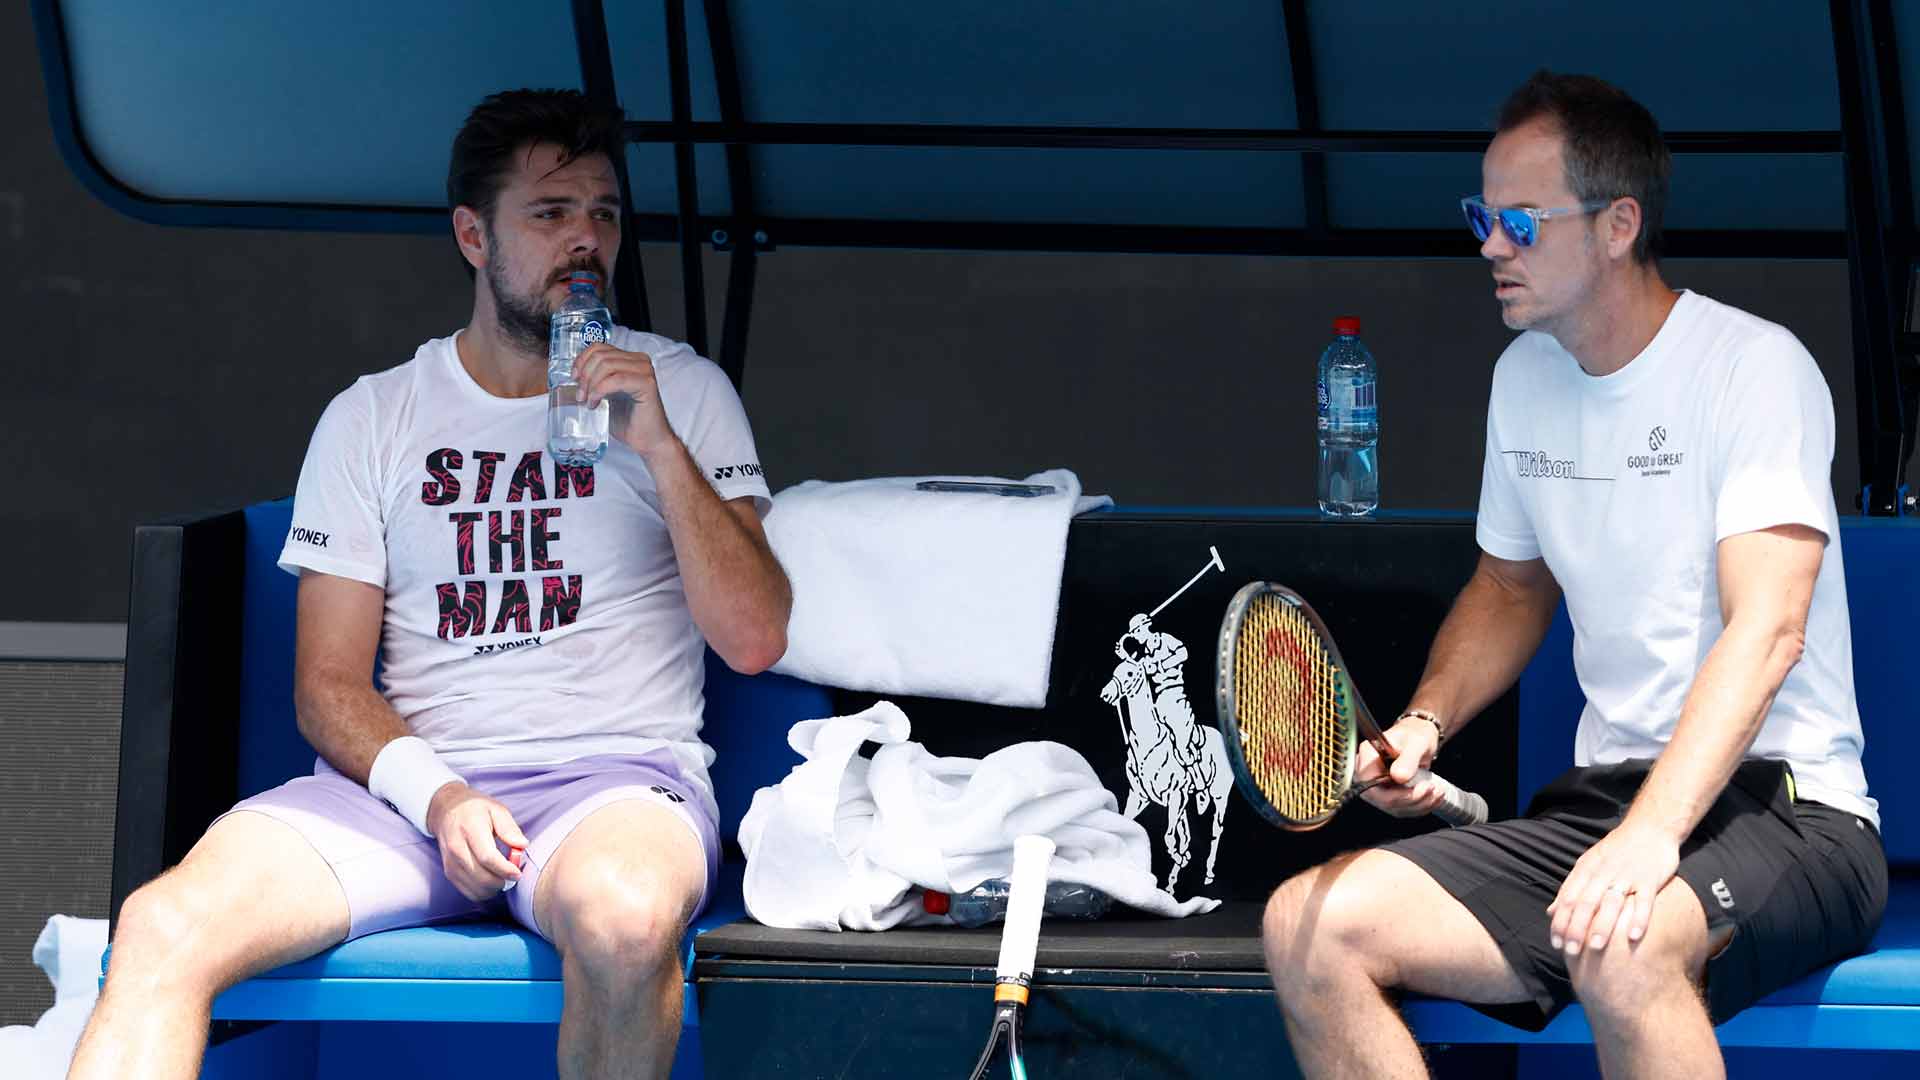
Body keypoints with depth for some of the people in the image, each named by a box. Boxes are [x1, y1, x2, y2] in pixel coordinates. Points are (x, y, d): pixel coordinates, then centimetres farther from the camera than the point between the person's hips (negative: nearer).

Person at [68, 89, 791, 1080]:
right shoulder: (372, 419, 14)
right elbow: (328, 683, 9)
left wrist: (660, 447, -10)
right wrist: (435, 793, -12)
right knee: (166, 927, -29)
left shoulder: (680, 390, 11)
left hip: (616, 774, -1)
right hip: (409, 777, 1)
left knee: (624, 920, -40)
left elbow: (753, 639, 1)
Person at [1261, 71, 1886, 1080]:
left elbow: (1766, 630, -22)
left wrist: (1650, 835, -36)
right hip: (1600, 799, 7)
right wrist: (1426, 722, 9)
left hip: (1783, 810, -7)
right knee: (1309, 926, -14)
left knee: (1621, 951, -41)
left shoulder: (1755, 366, -11)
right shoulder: (1524, 378, 13)